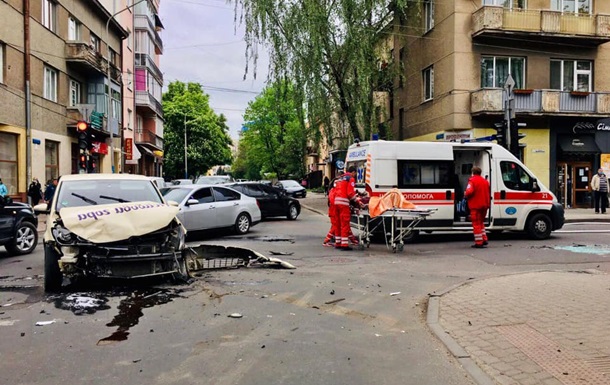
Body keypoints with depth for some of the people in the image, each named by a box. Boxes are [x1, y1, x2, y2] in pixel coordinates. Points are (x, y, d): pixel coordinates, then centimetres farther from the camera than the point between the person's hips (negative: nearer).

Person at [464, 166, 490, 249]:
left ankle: (479, 243, -3)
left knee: (476, 224, -2)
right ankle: (484, 239, 20)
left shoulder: (472, 180, -12)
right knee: (481, 222, 22)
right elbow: (488, 193, 16)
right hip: (484, 205, 7)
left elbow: (469, 192, -23)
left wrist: (465, 194, -4)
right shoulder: (485, 181, 13)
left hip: (475, 205, -7)